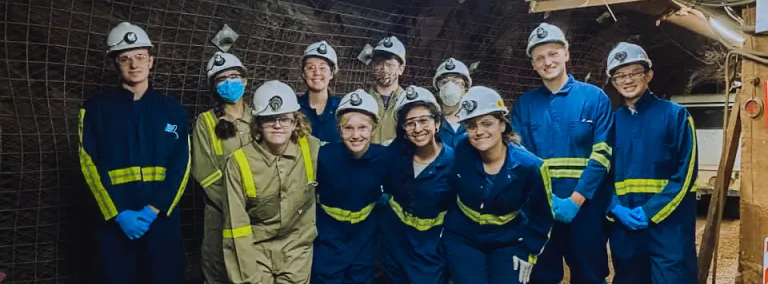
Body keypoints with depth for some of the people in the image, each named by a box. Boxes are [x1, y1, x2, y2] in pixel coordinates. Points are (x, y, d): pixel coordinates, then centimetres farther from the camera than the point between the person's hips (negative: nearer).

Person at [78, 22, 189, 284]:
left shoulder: (173, 110, 7)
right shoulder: (96, 108, 4)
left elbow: (181, 166, 1)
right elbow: (91, 165, -2)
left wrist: (155, 209, -10)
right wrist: (119, 213, -11)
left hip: (162, 218, 1)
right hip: (114, 220, -1)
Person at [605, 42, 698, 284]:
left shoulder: (675, 115, 0)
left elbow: (686, 173, -6)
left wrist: (651, 211, -14)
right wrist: (616, 208, -8)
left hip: (669, 224, -4)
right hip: (623, 225, 4)